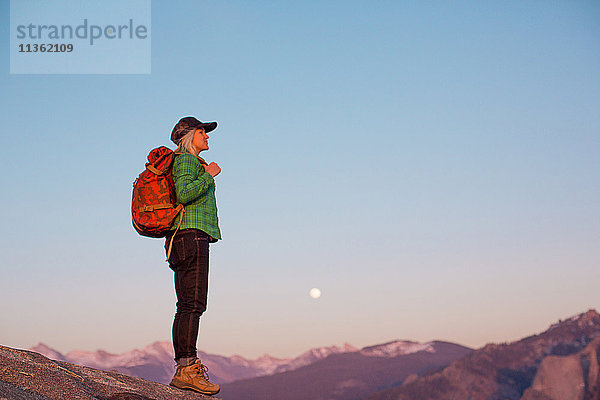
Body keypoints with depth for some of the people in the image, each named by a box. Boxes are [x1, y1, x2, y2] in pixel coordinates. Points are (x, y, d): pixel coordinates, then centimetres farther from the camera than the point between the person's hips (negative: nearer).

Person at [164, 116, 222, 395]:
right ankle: (187, 369, -20)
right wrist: (209, 175, -10)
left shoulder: (190, 162, 27)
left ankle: (182, 370, 3)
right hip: (191, 234, -10)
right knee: (193, 304, -16)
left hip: (180, 239, 10)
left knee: (186, 306, 5)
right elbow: (184, 194, -18)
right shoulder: (186, 160, -3)